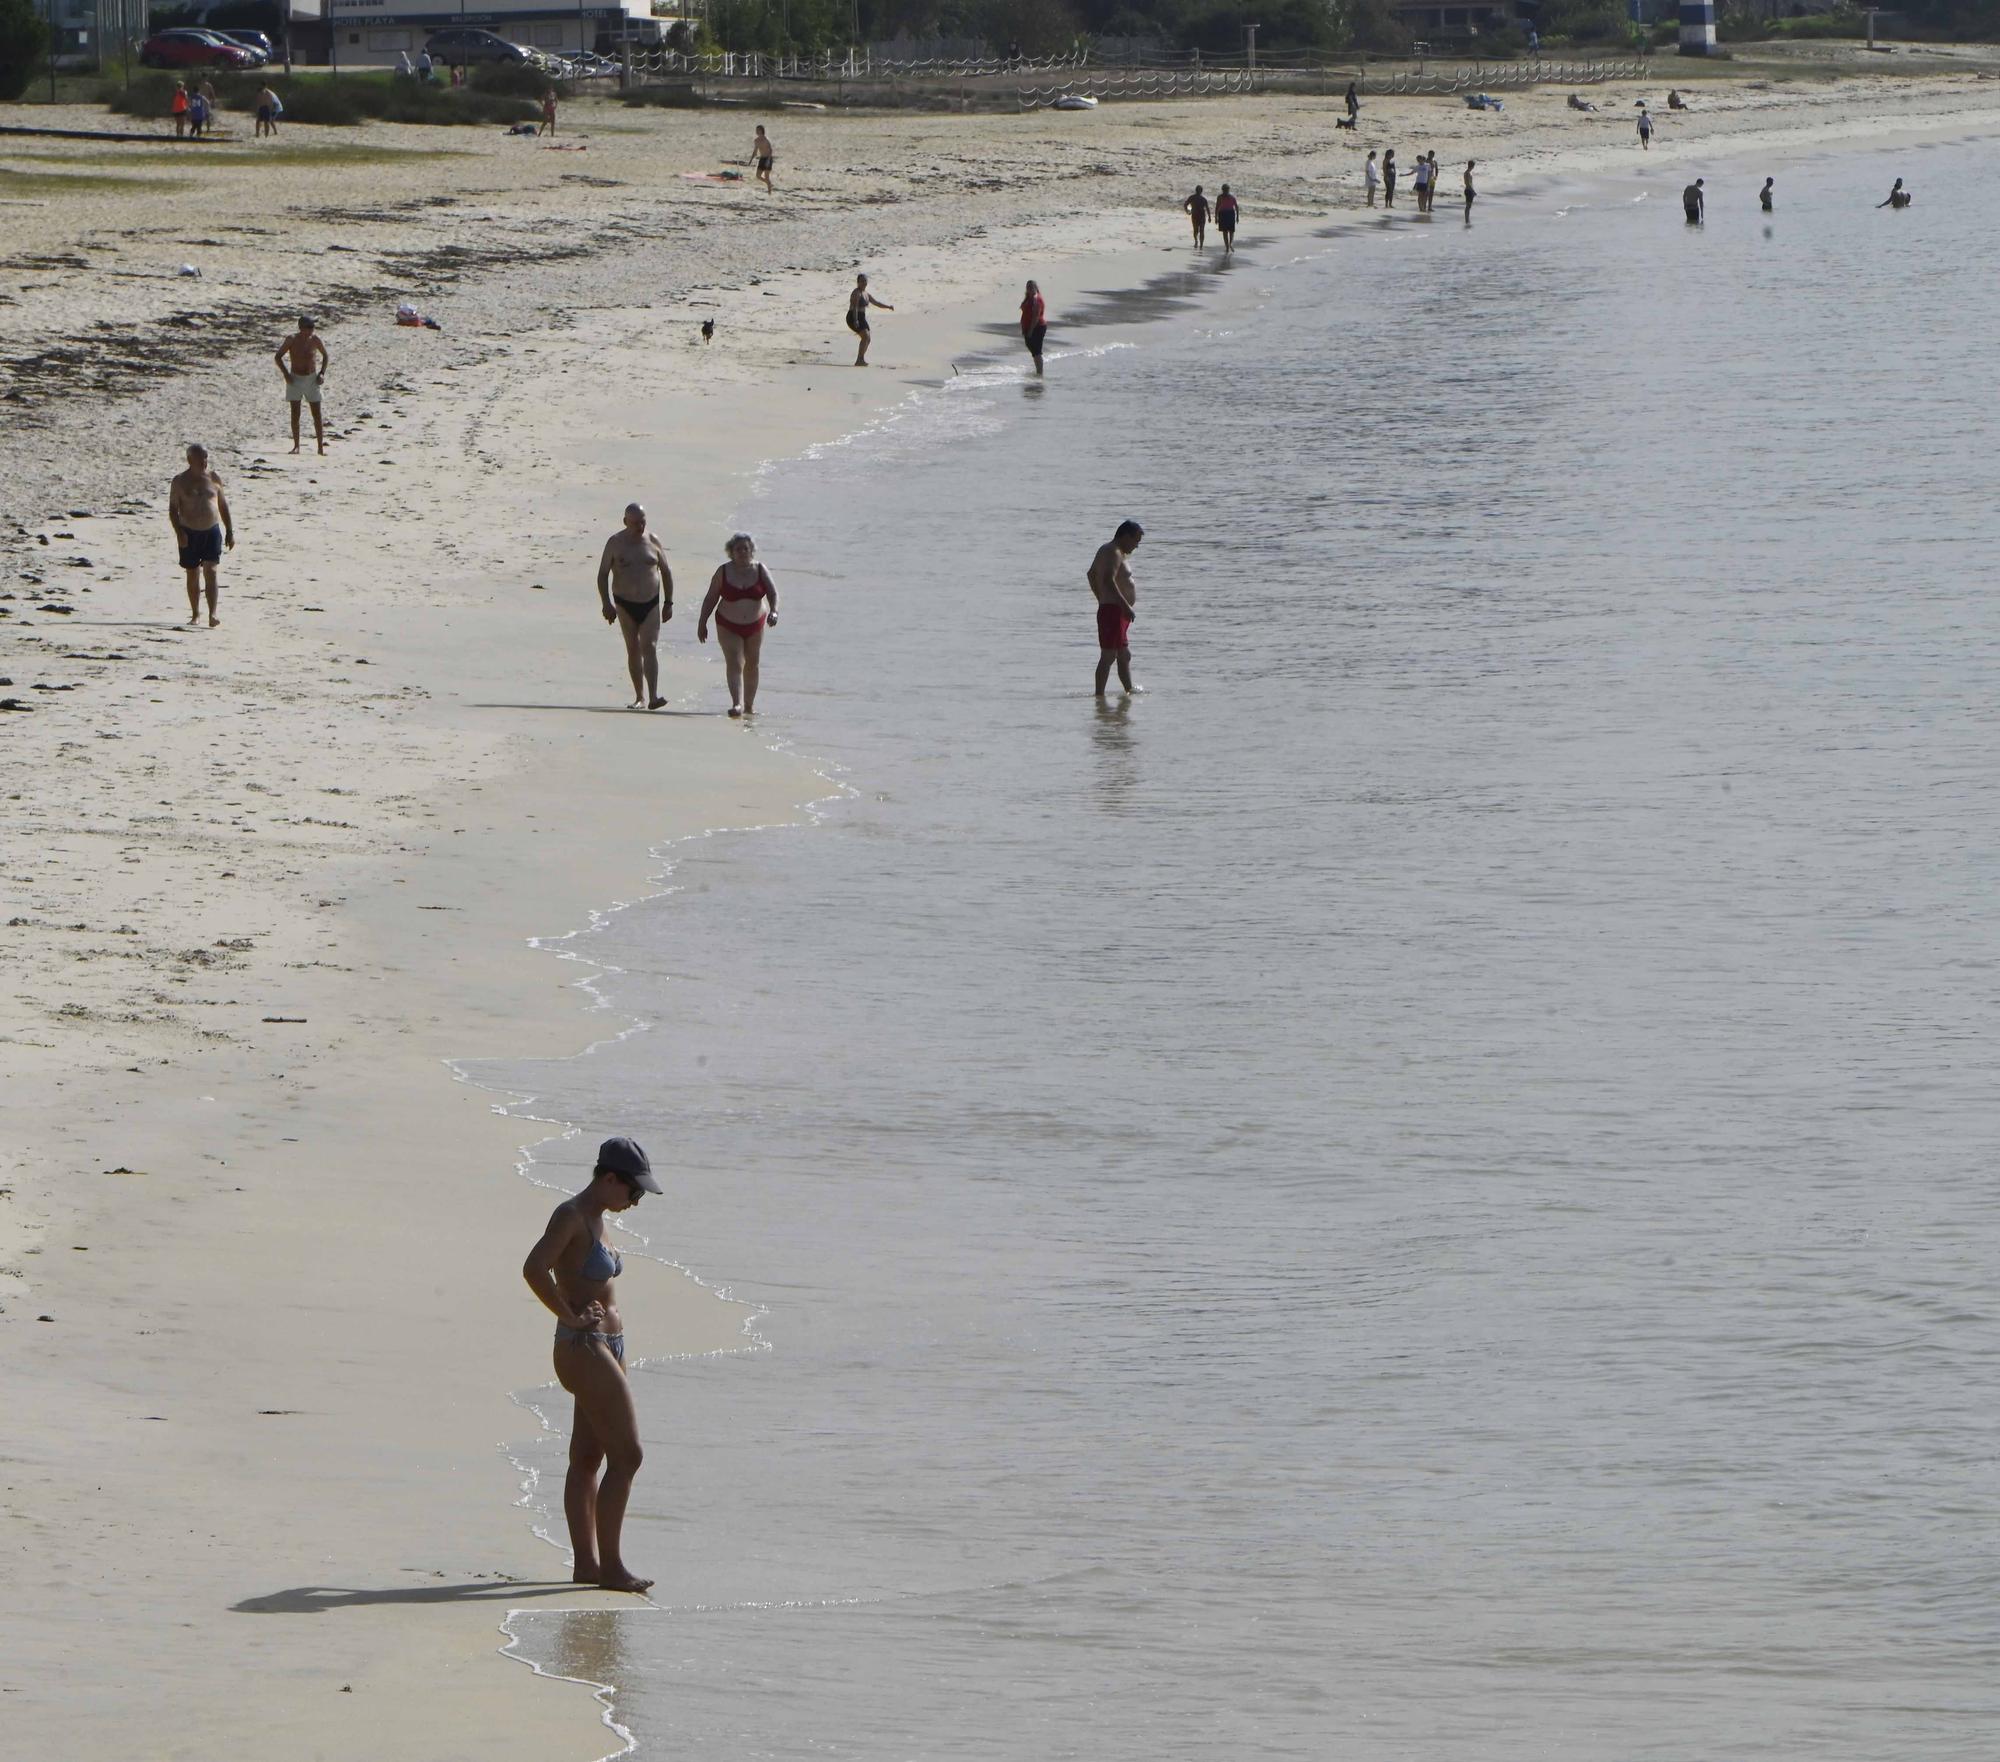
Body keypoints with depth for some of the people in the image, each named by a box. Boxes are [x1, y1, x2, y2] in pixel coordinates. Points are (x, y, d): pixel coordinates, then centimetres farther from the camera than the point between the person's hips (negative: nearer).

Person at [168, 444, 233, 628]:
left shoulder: (214, 479, 6)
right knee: (193, 575, 9)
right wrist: (179, 532, -14)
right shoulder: (180, 482, -1)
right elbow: (173, 509, -2)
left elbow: (223, 506, 13)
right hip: (190, 533, 0)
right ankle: (195, 614, 21)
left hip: (212, 531, 0)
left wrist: (230, 531, 10)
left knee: (210, 571, -12)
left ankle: (212, 614, -19)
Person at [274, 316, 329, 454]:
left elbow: (325, 355, 9)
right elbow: (277, 357, -5)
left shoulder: (315, 339, -8)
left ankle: (320, 447, 1)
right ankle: (296, 446, 3)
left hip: (312, 379, 1)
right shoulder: (292, 339, -12)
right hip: (295, 379, -1)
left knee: (317, 414, -2)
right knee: (295, 414, -3)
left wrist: (322, 373, -2)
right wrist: (286, 374, -14)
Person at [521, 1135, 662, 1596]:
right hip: (585, 1350, -10)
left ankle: (585, 1562, 16)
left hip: (606, 1347, 10)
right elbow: (534, 1268, -29)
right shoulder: (570, 1216, -16)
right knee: (626, 1456, -10)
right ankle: (610, 1564, -6)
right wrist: (573, 1319, -21)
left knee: (587, 1458, 12)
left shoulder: (594, 1219, 13)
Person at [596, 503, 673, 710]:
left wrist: (668, 603, 8)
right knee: (633, 650, 5)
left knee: (650, 648, -12)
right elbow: (602, 574, -1)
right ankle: (639, 697, 12)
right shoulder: (615, 543, -3)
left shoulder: (652, 541, 2)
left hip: (651, 604, 0)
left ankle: (653, 697, -22)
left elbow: (666, 572, 11)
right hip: (625, 605, 0)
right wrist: (606, 604, -10)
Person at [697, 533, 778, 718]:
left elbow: (772, 592, -11)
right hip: (729, 627, -2)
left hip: (754, 626, 2)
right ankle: (737, 704, -27)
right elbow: (711, 599, -1)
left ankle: (749, 704, 28)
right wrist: (702, 623, -1)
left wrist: (774, 611, -30)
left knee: (751, 666, 14)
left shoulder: (760, 570, -4)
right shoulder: (724, 572, -6)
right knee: (734, 664, -15)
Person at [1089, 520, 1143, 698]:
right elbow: (1108, 581, -28)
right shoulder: (1114, 553, -14)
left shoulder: (1105, 550, 18)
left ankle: (1129, 689, 25)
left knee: (1124, 655, 18)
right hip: (1114, 611, -11)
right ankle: (1100, 695, -13)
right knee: (1108, 656, -11)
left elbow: (1091, 575, 30)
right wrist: (1126, 606, -28)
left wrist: (1102, 600, 33)